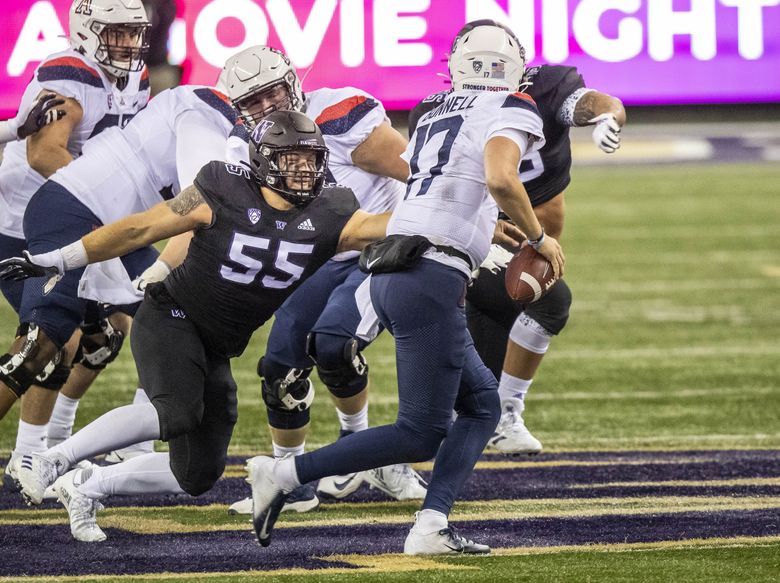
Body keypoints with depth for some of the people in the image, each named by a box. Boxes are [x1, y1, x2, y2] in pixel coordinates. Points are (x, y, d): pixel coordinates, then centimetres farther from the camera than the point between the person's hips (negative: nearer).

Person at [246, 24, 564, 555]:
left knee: (482, 406, 16)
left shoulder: (433, 120, 23)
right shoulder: (511, 111, 0)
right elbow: (500, 179, -19)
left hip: (389, 273, 8)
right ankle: (283, 475, -6)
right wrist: (539, 239, -5)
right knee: (419, 435, -2)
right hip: (432, 278, -8)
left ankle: (431, 527, 2)